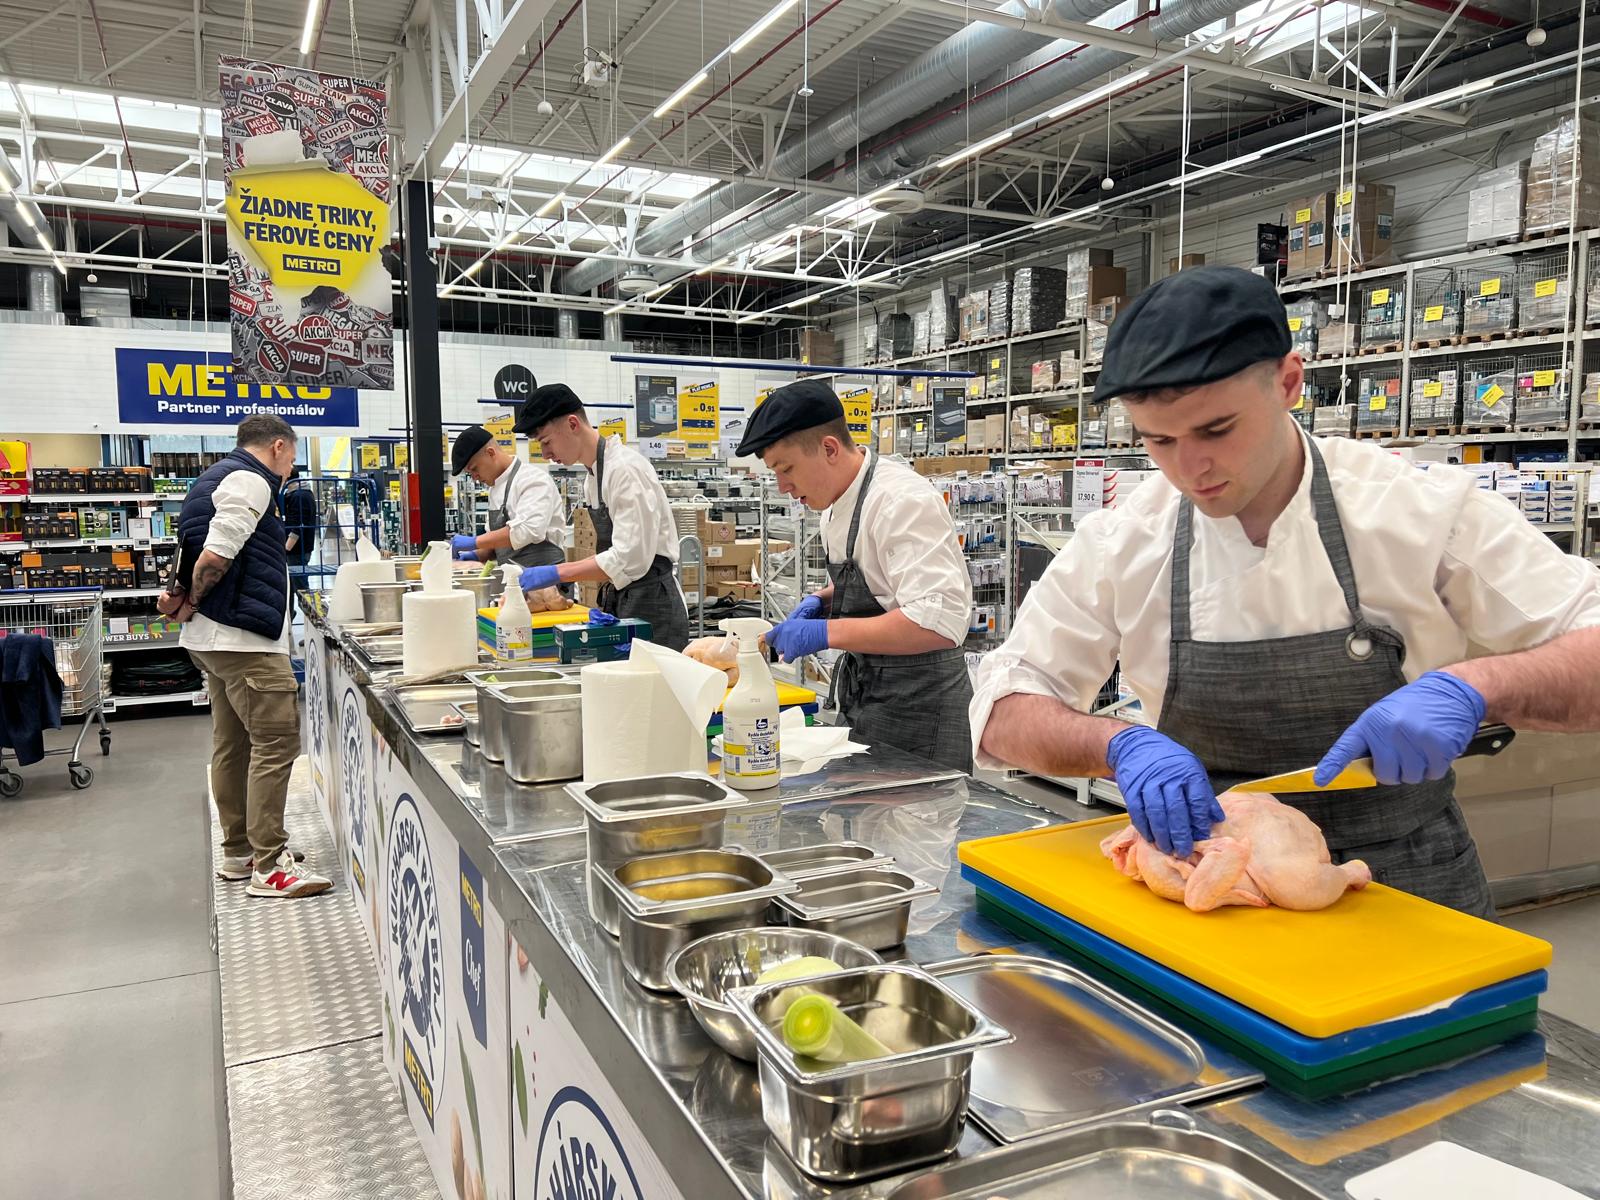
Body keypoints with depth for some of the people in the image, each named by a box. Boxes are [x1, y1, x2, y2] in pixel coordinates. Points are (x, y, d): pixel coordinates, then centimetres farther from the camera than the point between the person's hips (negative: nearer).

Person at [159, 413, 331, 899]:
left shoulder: (217, 476, 22)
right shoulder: (250, 481, -12)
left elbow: (199, 552, 21)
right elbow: (215, 554, -21)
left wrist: (184, 597, 6)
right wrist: (192, 603, -7)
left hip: (217, 639, 11)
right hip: (245, 638, -11)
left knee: (233, 744, 15)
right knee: (276, 741, -10)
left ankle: (239, 850, 25)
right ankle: (268, 865, -7)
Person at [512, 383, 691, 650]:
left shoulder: (625, 469, -17)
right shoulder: (593, 477, 12)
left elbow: (630, 558, -24)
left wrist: (557, 573, -22)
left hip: (652, 605, -9)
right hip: (621, 602, 9)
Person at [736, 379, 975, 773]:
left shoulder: (904, 502, -22)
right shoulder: (837, 505, 7)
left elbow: (940, 621, -30)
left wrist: (827, 632, -28)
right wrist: (824, 600, 4)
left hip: (917, 711, -9)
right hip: (866, 702, 9)